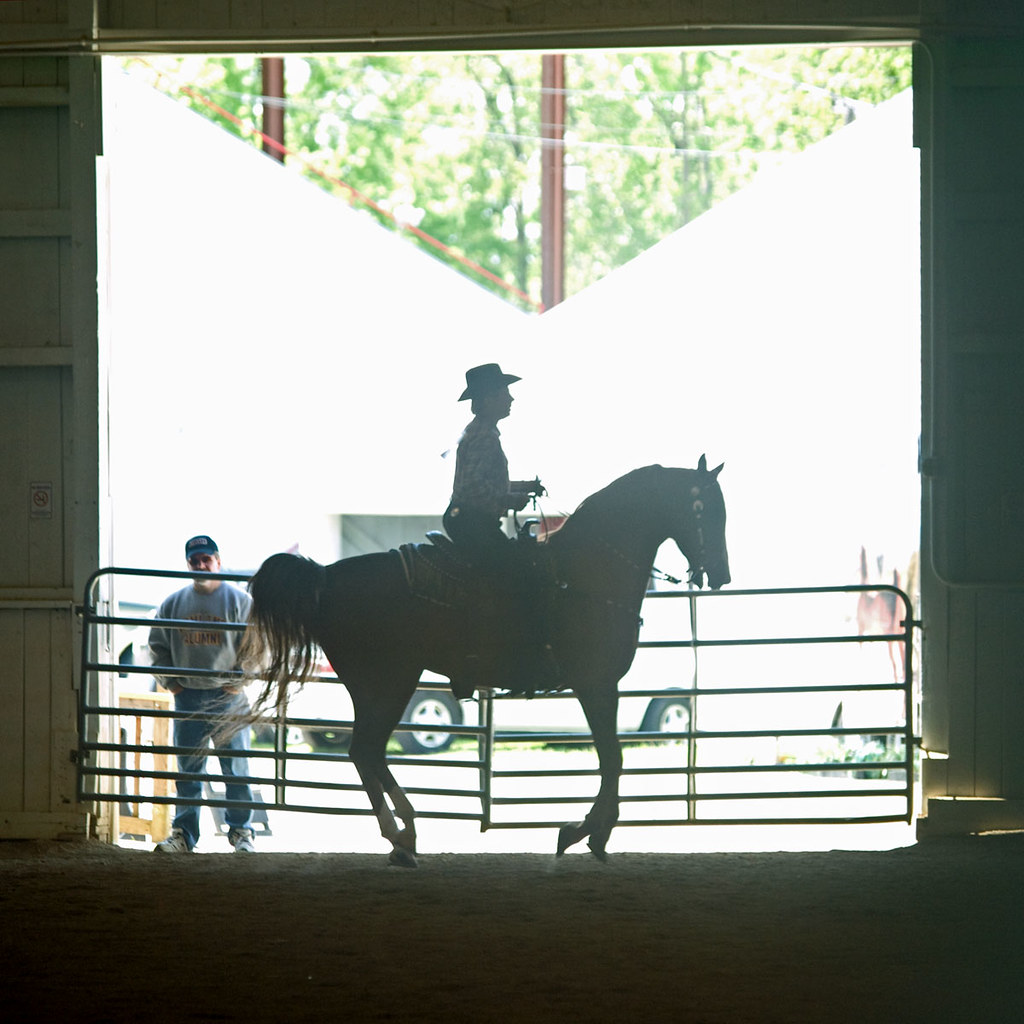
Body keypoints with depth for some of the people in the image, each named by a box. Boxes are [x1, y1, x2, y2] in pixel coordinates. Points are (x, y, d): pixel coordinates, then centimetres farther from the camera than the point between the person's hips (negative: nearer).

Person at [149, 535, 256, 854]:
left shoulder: (239, 601, 1)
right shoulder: (174, 603, 10)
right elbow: (157, 645, 17)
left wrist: (239, 681, -6)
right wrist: (169, 681, 8)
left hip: (227, 697, -3)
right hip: (187, 697, 3)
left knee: (236, 768, -1)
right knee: (188, 770, 4)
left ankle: (241, 831, 7)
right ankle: (183, 833, 7)